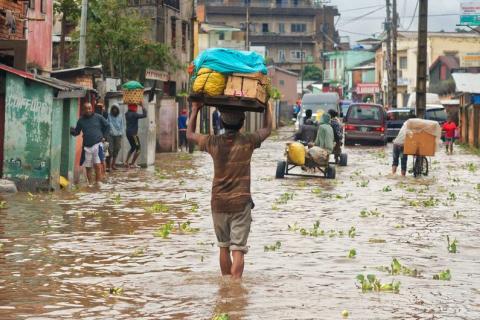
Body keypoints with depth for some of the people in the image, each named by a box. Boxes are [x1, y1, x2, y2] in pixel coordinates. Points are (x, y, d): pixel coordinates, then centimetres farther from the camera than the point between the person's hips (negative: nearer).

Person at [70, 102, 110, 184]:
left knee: (97, 165, -11)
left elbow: (107, 126, 13)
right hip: (87, 146, 3)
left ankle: (98, 183, -5)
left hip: (97, 144, -3)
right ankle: (90, 184, 12)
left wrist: (103, 136, 6)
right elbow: (77, 132, 10)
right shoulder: (81, 120, 8)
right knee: (88, 167, 5)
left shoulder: (98, 117, 2)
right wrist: (71, 131, -11)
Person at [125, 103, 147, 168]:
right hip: (133, 134, -8)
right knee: (138, 148, 2)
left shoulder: (127, 114, 8)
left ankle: (126, 162, 14)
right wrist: (142, 106, -10)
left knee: (133, 148, 21)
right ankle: (132, 163, 0)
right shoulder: (134, 114, -16)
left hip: (128, 133, 8)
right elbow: (144, 115, -18)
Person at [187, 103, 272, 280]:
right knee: (238, 249, -5)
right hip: (241, 203, -3)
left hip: (218, 203, 3)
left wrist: (195, 110, 22)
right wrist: (268, 106, 20)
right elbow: (267, 129, 10)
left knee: (223, 247, 16)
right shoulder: (247, 142, -10)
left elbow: (190, 134, 14)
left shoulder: (214, 142, -5)